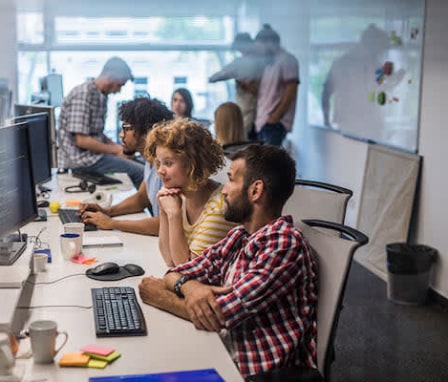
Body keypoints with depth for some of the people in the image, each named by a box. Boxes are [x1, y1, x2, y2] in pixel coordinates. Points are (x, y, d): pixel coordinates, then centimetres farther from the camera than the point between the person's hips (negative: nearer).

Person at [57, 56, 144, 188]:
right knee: (141, 172, -16)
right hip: (80, 157, -10)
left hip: (93, 153, 10)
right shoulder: (83, 95, -18)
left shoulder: (101, 96, 11)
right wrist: (114, 150, -13)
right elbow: (81, 140, -22)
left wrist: (116, 146, 4)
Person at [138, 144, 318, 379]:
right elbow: (176, 274, 8)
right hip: (226, 357, 6)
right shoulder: (239, 237, 6)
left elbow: (222, 315, -21)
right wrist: (188, 286, -15)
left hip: (261, 373, -6)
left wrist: (162, 297, -6)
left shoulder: (284, 245, -19)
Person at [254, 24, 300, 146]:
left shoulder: (287, 60, -6)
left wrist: (275, 116, -17)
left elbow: (291, 91, -14)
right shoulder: (269, 63, 21)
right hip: (262, 121, 8)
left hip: (275, 122, -8)